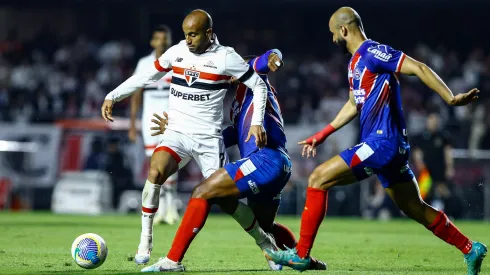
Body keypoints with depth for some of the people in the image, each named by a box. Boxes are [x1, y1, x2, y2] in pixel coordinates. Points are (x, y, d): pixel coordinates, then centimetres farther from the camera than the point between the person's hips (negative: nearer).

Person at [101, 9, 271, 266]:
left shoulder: (226, 57, -6)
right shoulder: (177, 52, 4)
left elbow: (259, 85, 1)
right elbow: (146, 76, 15)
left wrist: (257, 122, -9)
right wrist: (112, 96, 8)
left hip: (209, 139, -2)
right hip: (177, 133, 2)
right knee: (155, 172, -27)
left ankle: (266, 243, 17)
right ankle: (145, 242, -16)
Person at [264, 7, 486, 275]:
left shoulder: (373, 52, -11)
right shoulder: (356, 62, 18)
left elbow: (418, 68, -17)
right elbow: (354, 105, 30)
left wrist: (451, 99, -24)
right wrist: (321, 135, 28)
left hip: (382, 142, -10)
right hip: (389, 145, 10)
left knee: (318, 179, -10)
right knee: (416, 210, 15)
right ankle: (470, 249, 21)